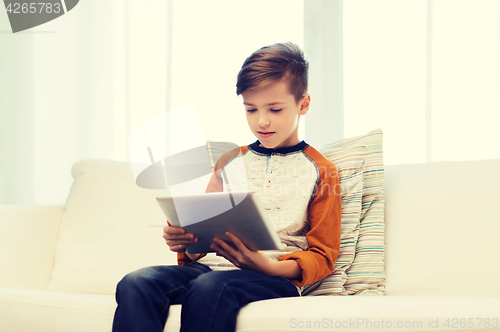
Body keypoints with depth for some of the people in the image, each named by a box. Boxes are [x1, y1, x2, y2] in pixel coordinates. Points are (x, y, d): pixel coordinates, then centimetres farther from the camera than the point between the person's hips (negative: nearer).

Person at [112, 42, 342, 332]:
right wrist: (183, 242, 0)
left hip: (276, 276, -4)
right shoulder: (229, 162, 24)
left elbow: (322, 256, 4)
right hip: (212, 264, 5)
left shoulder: (321, 171, 10)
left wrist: (270, 266, -16)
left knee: (209, 287, -40)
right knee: (136, 283, -28)